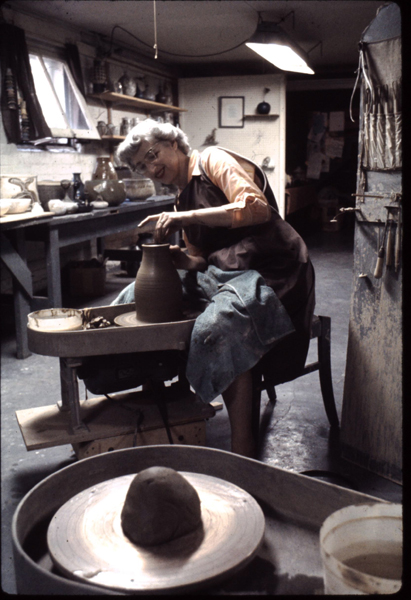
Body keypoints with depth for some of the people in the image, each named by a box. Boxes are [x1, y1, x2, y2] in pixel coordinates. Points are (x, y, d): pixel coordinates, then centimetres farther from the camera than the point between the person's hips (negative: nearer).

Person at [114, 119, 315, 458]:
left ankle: (243, 449, -27)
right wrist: (177, 257, -11)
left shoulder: (213, 160, -4)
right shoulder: (183, 200, 20)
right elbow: (200, 260, 12)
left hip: (265, 271, -9)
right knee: (138, 297, 7)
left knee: (217, 327, -38)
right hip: (219, 272, 9)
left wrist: (186, 217, -23)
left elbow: (257, 209, -21)